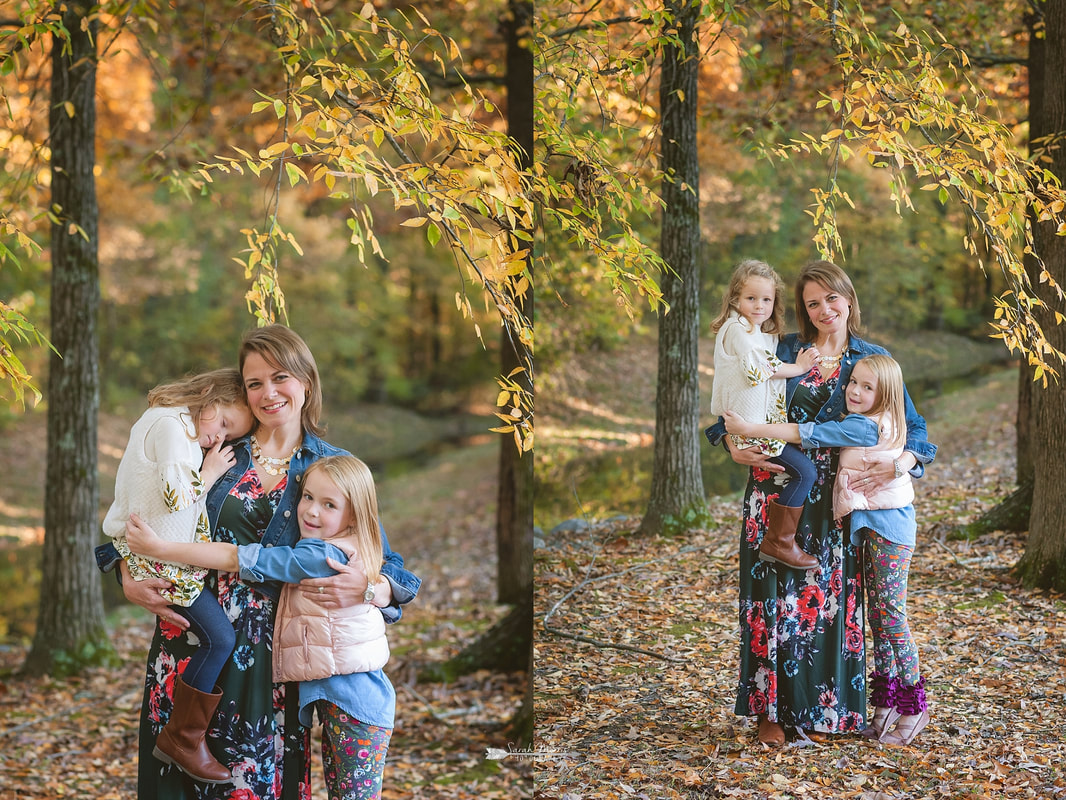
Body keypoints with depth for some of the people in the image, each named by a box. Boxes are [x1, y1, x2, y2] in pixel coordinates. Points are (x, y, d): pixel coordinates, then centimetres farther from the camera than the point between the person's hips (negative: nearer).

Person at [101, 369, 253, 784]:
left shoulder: (178, 427, 19)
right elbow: (176, 495, -20)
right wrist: (209, 473, -7)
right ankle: (183, 737, -3)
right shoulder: (171, 425, -15)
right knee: (219, 637, -11)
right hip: (159, 557, -10)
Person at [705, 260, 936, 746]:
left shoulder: (873, 360, 6)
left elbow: (913, 427, 3)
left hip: (834, 498, 0)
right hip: (777, 491, 0)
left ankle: (828, 706, 13)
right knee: (773, 597, -3)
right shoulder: (782, 352, 7)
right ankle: (771, 710, 4)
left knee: (830, 601, 1)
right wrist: (734, 446, -12)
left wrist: (901, 463, -18)